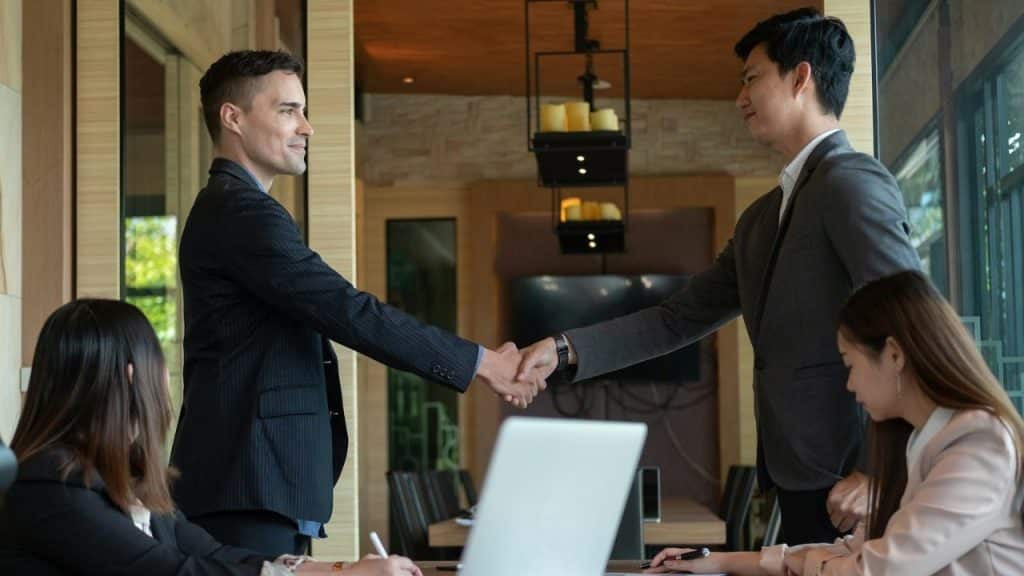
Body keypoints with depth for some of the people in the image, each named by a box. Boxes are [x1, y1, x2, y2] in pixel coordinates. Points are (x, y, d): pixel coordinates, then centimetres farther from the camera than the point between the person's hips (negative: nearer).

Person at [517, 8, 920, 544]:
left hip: (848, 483, -8)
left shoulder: (852, 181, -9)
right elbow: (680, 318, 19)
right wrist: (565, 350, 9)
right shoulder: (761, 218, 19)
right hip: (802, 480, 8)